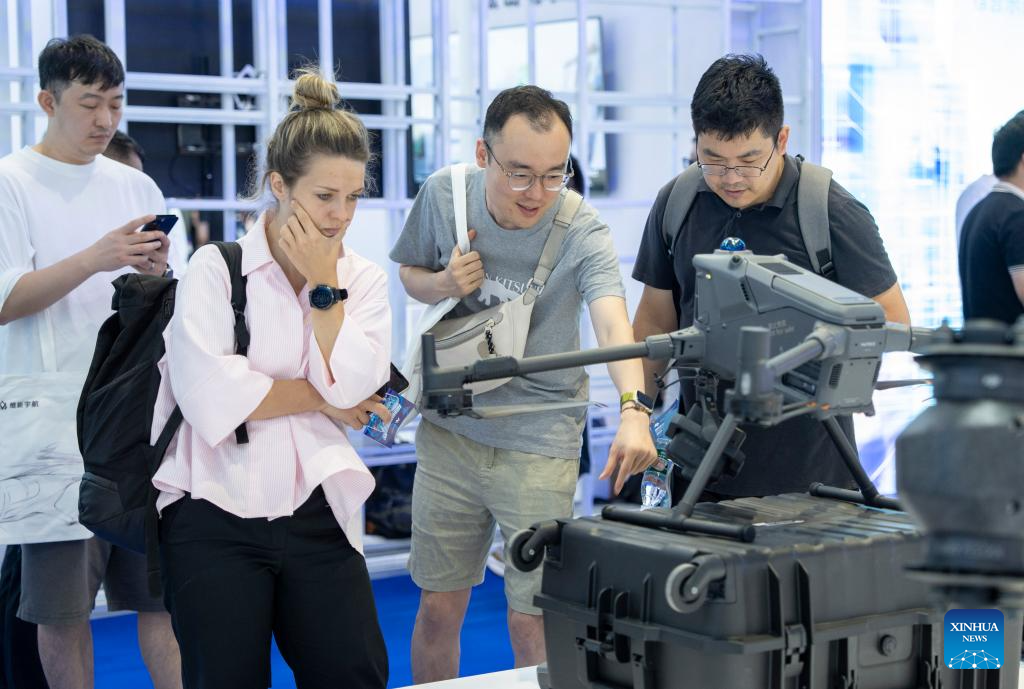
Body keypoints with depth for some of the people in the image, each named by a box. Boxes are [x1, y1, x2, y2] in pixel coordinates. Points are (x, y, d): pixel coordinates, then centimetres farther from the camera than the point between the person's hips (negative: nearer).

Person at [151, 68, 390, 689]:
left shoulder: (365, 280, 7)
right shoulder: (216, 267, -5)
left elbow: (352, 388, -9)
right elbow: (211, 397, -18)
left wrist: (324, 283, -9)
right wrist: (323, 401, -8)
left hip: (316, 517, 3)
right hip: (216, 519, -3)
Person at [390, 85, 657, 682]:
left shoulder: (583, 235, -19)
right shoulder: (444, 195, -7)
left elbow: (613, 324, -36)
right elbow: (410, 273, 11)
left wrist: (633, 410, -55)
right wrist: (443, 284, -13)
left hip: (539, 442, -3)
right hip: (450, 428, 3)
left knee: (532, 621, 1)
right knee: (439, 608, 12)